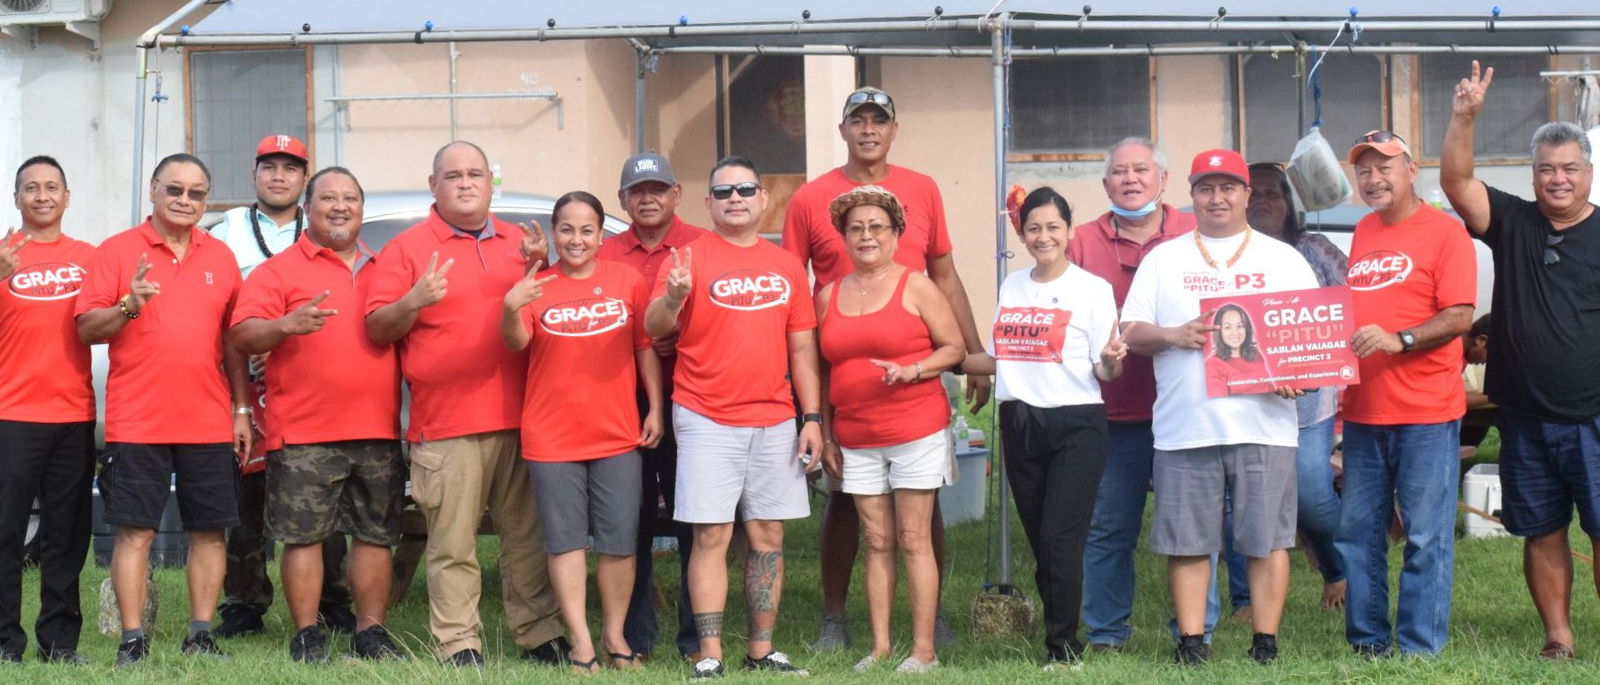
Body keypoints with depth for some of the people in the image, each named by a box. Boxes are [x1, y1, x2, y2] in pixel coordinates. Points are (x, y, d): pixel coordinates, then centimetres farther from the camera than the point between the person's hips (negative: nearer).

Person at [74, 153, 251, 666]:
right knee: (135, 531, -3)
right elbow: (87, 329, -3)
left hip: (209, 424, 3)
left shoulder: (221, 257, 12)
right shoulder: (117, 251, 2)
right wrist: (128, 306, -22)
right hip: (136, 423, -3)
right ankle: (132, 639, 2)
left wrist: (242, 409, 10)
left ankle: (201, 635, 12)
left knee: (209, 531, 4)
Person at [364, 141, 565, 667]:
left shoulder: (517, 243, 16)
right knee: (452, 546, -5)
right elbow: (377, 329, 0)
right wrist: (414, 302, -19)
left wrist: (541, 269, 5)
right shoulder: (408, 248, 4)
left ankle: (540, 634, 16)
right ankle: (458, 645, 0)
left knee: (528, 536, 8)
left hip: (521, 419, 4)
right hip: (447, 425, -4)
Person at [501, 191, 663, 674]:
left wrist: (655, 410, 1)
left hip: (617, 434, 1)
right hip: (551, 437, -1)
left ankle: (615, 634, 18)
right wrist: (511, 308, -34)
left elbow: (646, 348, 6)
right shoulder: (537, 285, 0)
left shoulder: (626, 280, 3)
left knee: (618, 540, 4)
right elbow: (516, 343, -13)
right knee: (566, 539, 3)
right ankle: (580, 640, 9)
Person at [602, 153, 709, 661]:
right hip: (624, 405, 2)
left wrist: (684, 335, -14)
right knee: (632, 523, 6)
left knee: (694, 523, 1)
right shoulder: (605, 256, 9)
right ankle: (634, 639, 14)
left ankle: (697, 638, 8)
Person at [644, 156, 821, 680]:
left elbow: (802, 348, 13)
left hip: (775, 423, 4)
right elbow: (654, 328, -11)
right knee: (711, 536, -5)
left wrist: (812, 417, 6)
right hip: (708, 421, -4)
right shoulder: (692, 255, -1)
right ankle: (709, 658, -2)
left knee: (768, 537, 6)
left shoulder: (786, 265, 11)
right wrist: (673, 297, -32)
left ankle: (761, 651, 14)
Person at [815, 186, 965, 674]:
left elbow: (954, 348, -1)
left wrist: (909, 371, -17)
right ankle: (880, 647, 11)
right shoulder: (829, 296, 10)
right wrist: (825, 433, 10)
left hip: (917, 433, -4)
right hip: (856, 440, 4)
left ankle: (924, 650, -1)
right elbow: (824, 369, 14)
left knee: (914, 541, -3)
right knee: (877, 543, 7)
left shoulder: (915, 286, -1)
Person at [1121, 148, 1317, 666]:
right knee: (1186, 541, 1)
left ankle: (1265, 643, 7)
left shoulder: (1284, 260, 12)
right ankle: (1191, 643, 9)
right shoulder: (1164, 259, 14)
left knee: (1267, 539, 0)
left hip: (1263, 424, 0)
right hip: (1184, 425, 1)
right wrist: (1172, 335, -11)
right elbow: (1130, 332, 9)